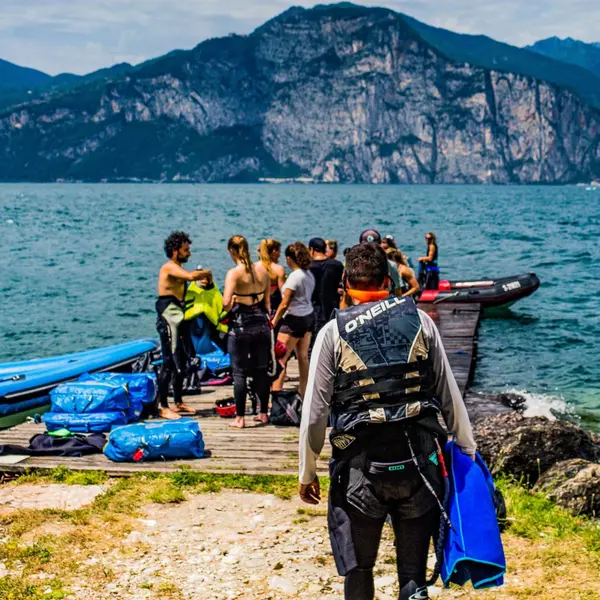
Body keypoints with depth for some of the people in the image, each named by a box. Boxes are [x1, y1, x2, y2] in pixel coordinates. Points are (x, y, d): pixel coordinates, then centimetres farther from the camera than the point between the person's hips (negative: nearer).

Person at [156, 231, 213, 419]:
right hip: (168, 320, -10)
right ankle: (162, 407, -7)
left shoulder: (177, 269, 18)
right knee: (169, 363, -10)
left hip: (178, 320, 10)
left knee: (181, 363, 15)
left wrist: (202, 277, 3)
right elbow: (191, 276, -31)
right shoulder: (169, 267, -14)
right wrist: (206, 273, -13)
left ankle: (178, 402, 25)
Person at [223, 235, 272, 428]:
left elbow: (226, 303, -23)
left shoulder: (234, 273, -13)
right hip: (261, 324, 5)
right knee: (262, 370, 14)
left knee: (239, 372, 2)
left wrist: (229, 309, -2)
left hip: (240, 325, -5)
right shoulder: (263, 271, 4)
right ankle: (264, 413, 23)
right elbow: (268, 302, 9)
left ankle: (240, 418, 5)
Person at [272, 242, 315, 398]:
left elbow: (284, 304, -16)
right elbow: (306, 296, 8)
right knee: (303, 357, 12)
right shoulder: (309, 274, 5)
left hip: (295, 319, -9)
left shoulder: (295, 276, -18)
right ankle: (303, 392, 16)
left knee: (280, 359, -4)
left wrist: (273, 322, -6)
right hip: (309, 316, 9)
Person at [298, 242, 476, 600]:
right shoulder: (420, 322, 3)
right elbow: (450, 397, 3)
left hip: (361, 467, -1)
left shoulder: (333, 332, -1)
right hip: (419, 462, 1)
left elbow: (315, 412, -2)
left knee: (359, 570, 15)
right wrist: (469, 453, 12)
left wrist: (307, 472, 8)